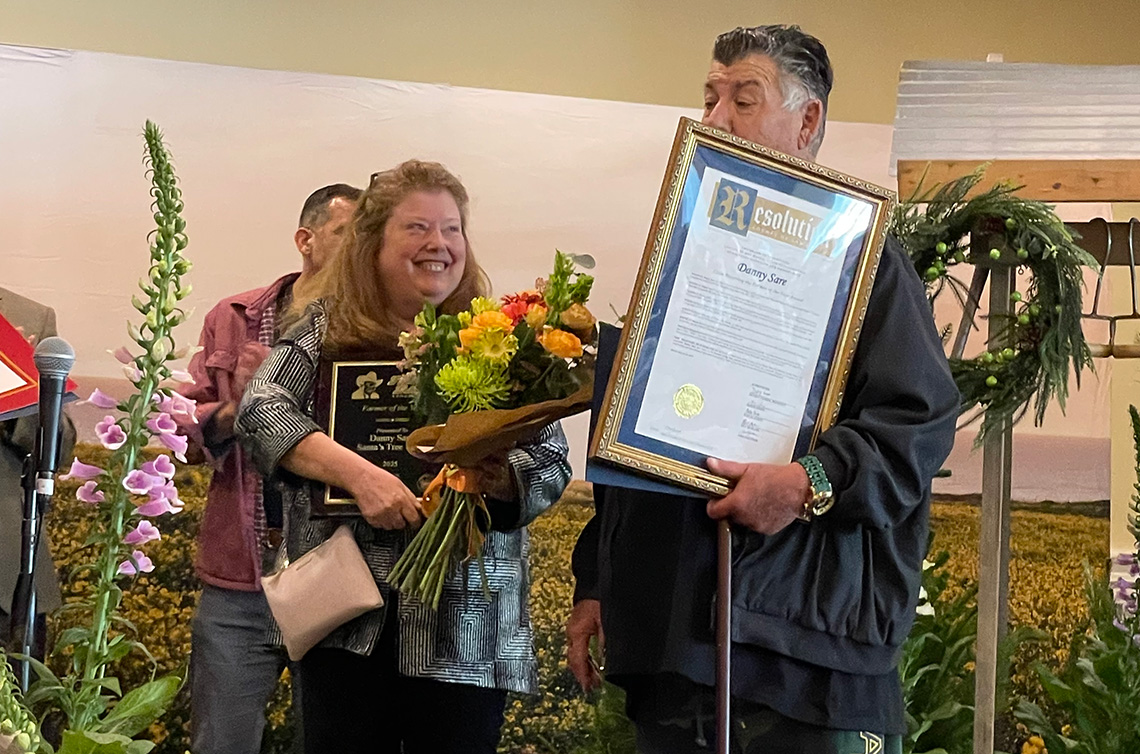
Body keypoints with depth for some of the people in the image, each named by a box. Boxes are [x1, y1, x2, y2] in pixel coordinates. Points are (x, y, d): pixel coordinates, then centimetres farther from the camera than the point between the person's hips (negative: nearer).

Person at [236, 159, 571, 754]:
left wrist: (495, 477, -20)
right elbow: (261, 409, -9)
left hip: (466, 620, 0)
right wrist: (357, 472, -22)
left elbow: (553, 460, 2)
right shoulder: (328, 329, 5)